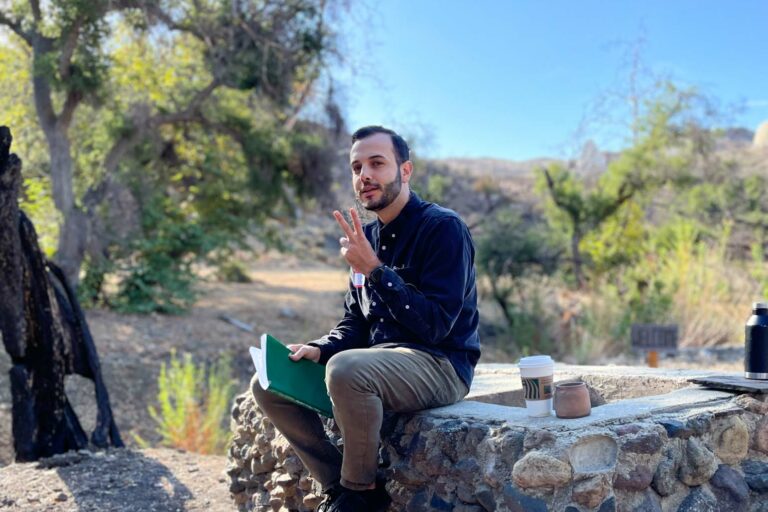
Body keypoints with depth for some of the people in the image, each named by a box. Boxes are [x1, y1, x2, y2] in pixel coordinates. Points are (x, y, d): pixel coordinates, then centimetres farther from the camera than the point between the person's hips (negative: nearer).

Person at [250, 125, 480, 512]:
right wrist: (320, 349, -4)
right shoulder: (368, 236, 11)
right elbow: (354, 323, 17)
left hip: (440, 365, -8)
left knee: (347, 369, -37)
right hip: (379, 361, 8)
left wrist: (374, 270, -23)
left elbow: (435, 326, -20)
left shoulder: (443, 227, -12)